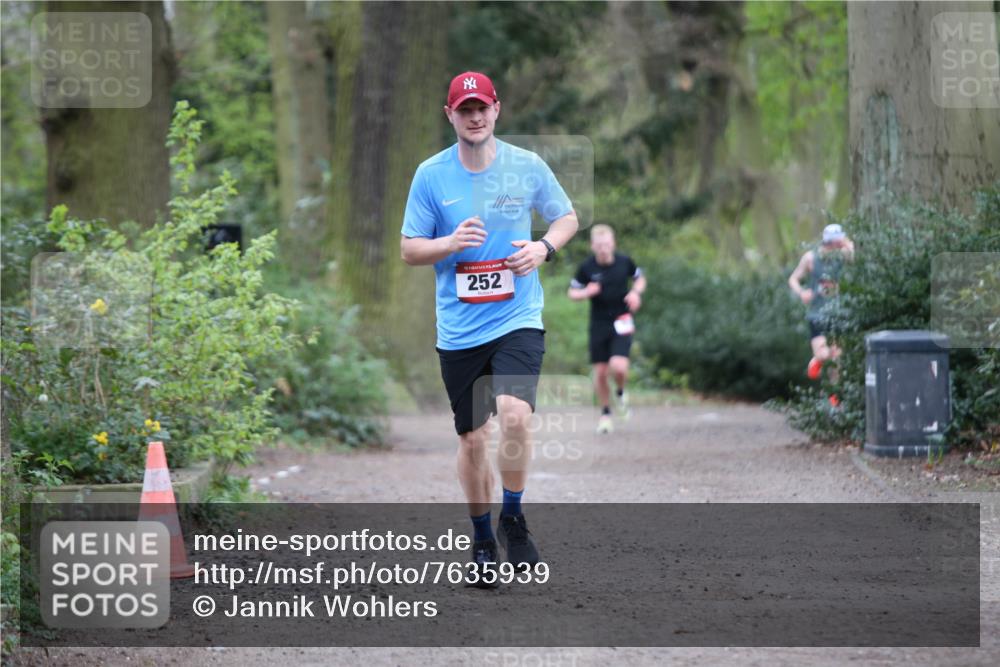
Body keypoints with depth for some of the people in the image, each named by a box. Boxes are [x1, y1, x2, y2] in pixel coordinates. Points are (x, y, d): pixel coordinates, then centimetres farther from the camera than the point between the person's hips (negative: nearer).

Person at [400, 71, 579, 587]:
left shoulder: (527, 166, 0)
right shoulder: (430, 175, -1)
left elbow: (567, 218, 14)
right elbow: (408, 249, 3)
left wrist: (544, 247, -7)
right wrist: (450, 243, -17)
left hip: (518, 318, -1)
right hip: (458, 328, 1)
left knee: (515, 415, -22)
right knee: (472, 437, 7)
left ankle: (512, 519, 0)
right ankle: (482, 538, 26)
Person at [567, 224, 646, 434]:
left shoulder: (624, 261, -6)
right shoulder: (587, 267, -8)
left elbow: (639, 278, 13)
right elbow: (572, 292, 3)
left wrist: (636, 293, -7)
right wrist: (586, 293, -18)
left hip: (621, 322, -1)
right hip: (599, 324, 1)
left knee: (618, 367, -18)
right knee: (600, 372, 2)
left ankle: (620, 392, 16)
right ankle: (605, 413, 23)